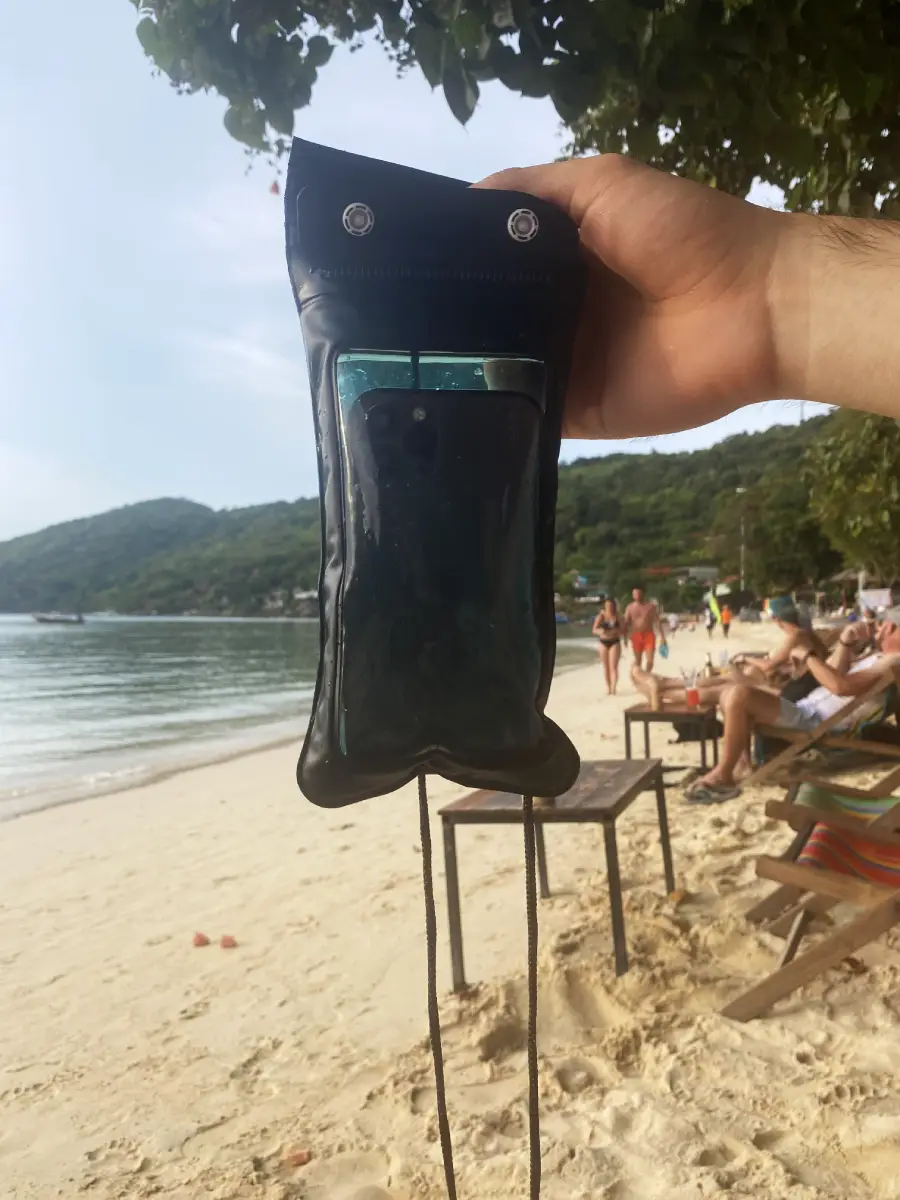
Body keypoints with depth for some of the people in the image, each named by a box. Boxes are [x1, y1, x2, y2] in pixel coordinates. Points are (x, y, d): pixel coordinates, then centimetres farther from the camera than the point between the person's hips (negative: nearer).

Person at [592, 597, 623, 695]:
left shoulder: (617, 616, -2)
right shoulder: (600, 616, -3)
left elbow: (622, 630, 1)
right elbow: (594, 630, -2)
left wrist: (616, 631, -20)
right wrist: (600, 631, -23)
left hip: (615, 643, -1)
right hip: (603, 643, 2)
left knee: (613, 666, -10)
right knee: (606, 667, 8)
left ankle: (613, 688, -16)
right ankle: (608, 687, 19)